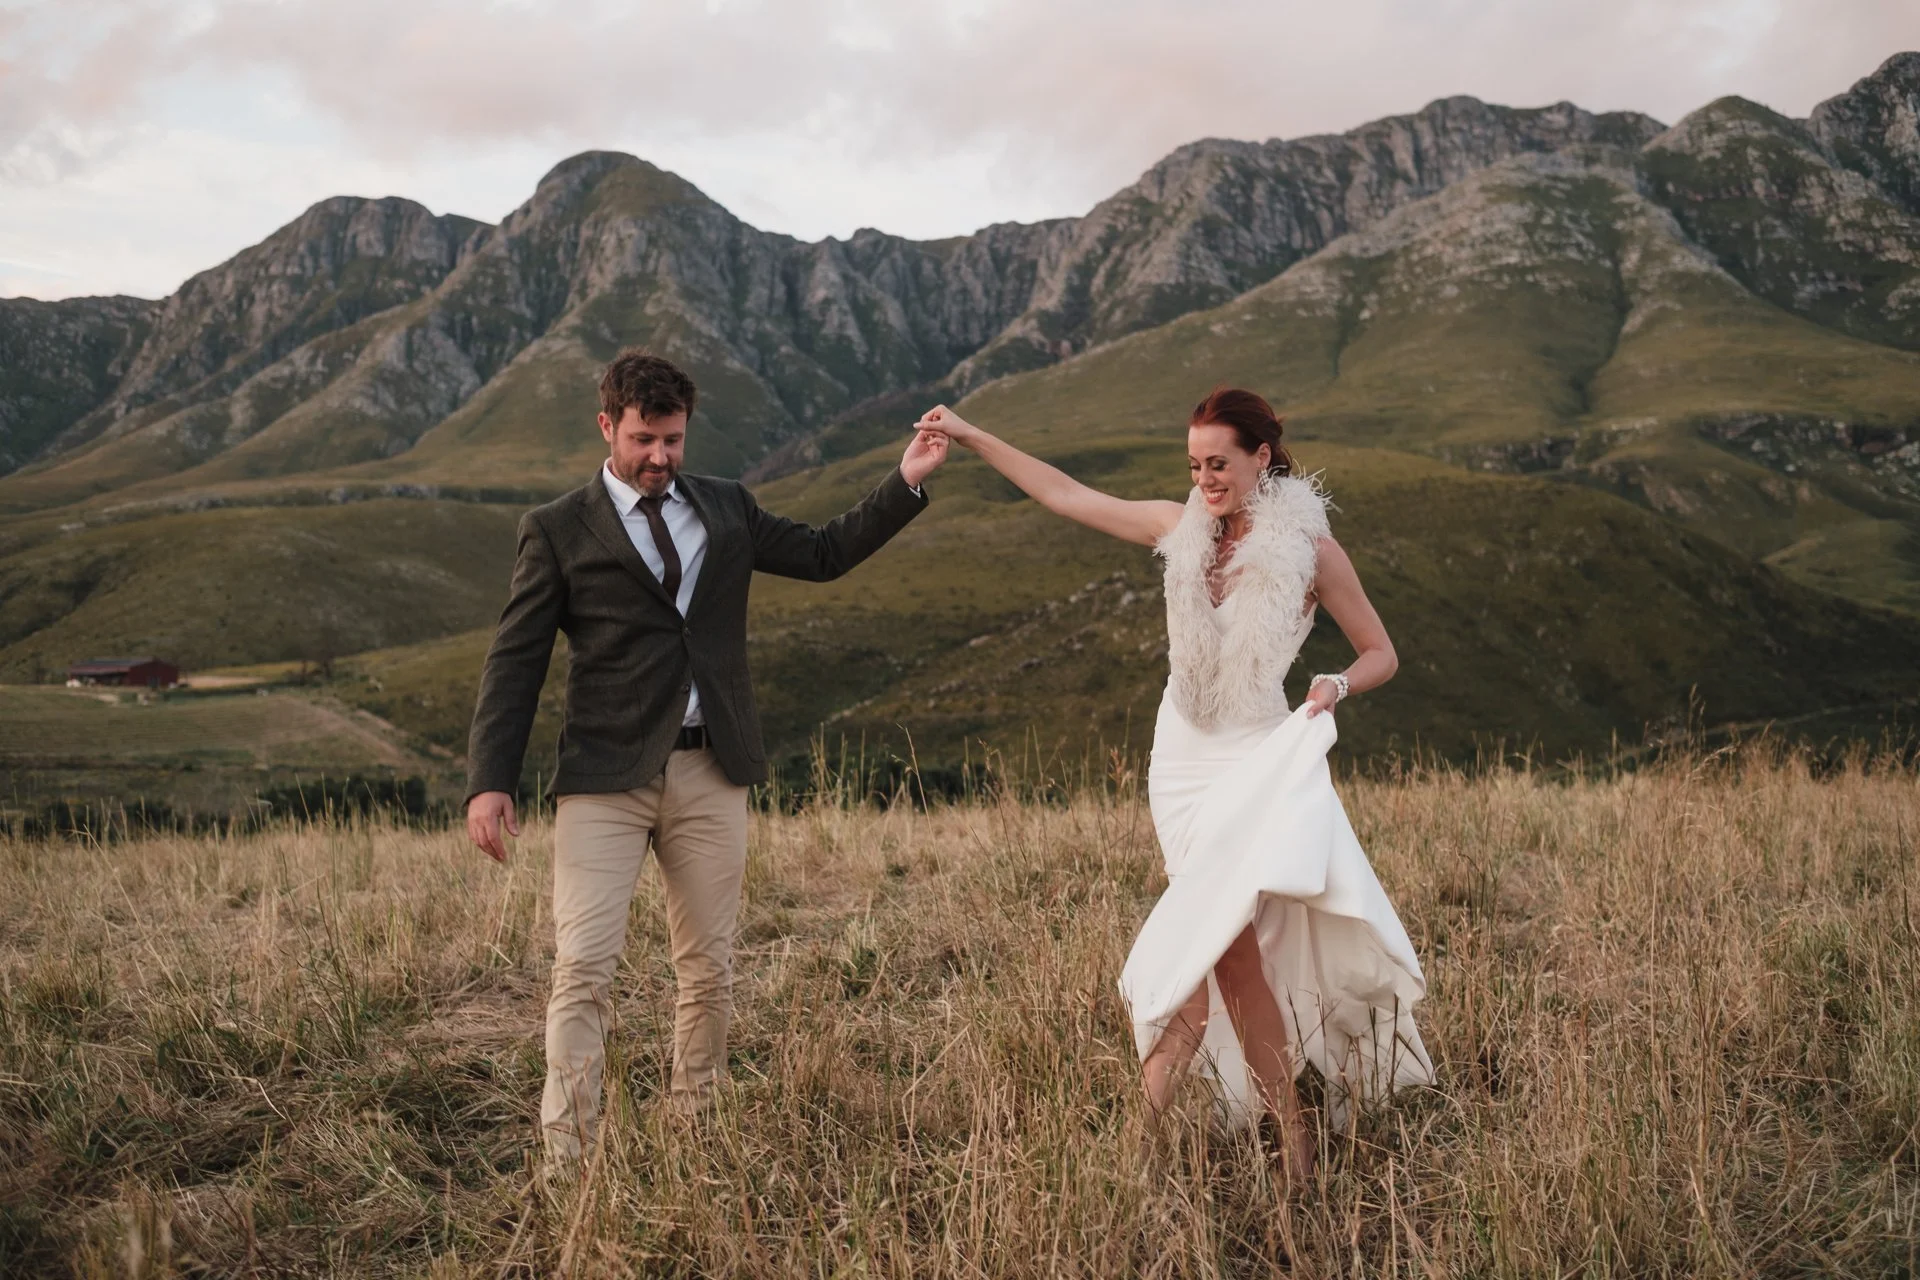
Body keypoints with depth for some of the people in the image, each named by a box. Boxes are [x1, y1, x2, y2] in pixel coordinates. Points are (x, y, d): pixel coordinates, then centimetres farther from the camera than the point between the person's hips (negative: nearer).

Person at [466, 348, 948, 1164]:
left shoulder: (726, 509, 14)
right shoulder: (559, 531, 2)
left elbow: (824, 554, 22)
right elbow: (515, 661, -2)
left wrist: (905, 483, 12)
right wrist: (489, 780, -11)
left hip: (709, 773, 4)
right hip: (606, 775, -4)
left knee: (708, 968, 8)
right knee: (583, 966, -10)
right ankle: (568, 1158, -6)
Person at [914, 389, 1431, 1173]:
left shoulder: (1309, 550, -6)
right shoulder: (1180, 528, 4)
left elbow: (1381, 653, 1)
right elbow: (1064, 495, 10)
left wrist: (1340, 684, -21)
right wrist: (969, 437, 10)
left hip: (1258, 757, -4)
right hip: (1183, 757, 4)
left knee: (1210, 943, -15)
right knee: (1234, 951, 1)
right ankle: (1292, 1138, 10)